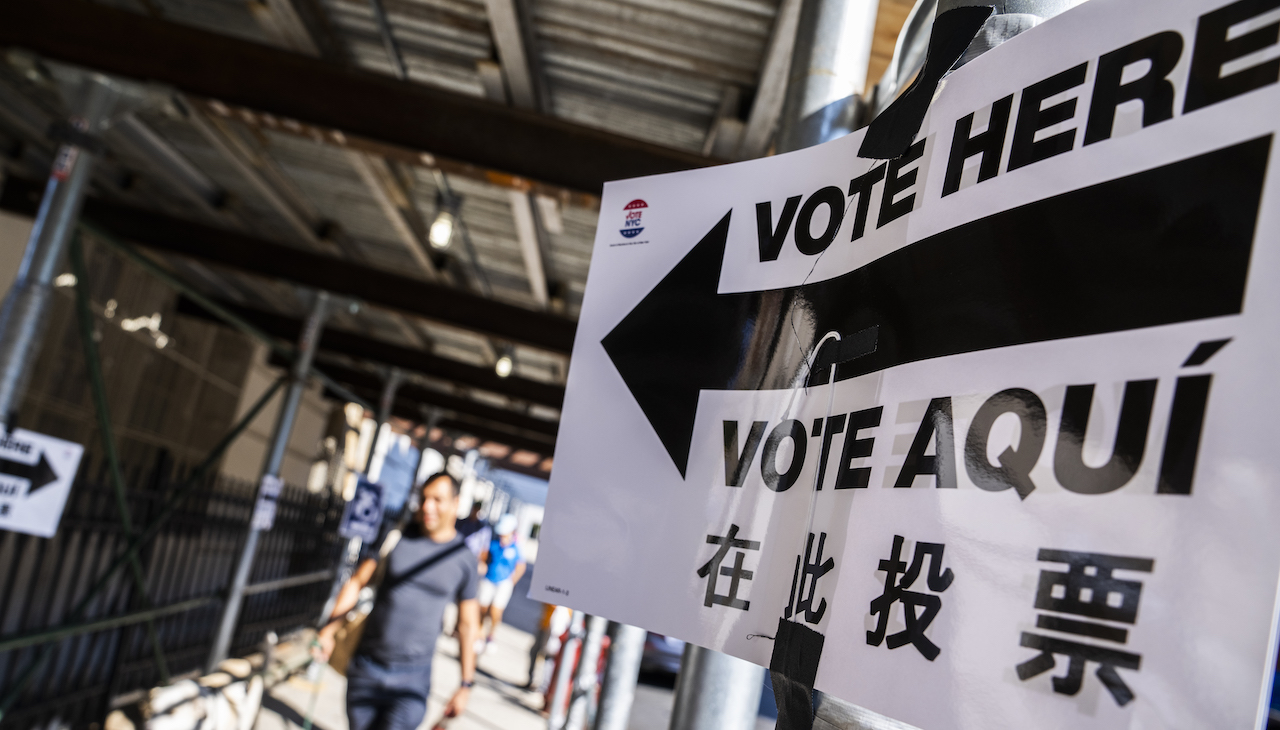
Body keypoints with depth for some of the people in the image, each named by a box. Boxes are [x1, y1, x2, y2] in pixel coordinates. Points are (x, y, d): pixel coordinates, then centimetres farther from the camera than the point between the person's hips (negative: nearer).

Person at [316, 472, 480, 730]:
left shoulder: (465, 559, -2)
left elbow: (468, 626, 4)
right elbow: (357, 581, 5)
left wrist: (466, 685, 4)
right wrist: (329, 630, -3)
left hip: (412, 679, -2)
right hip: (366, 668, 2)